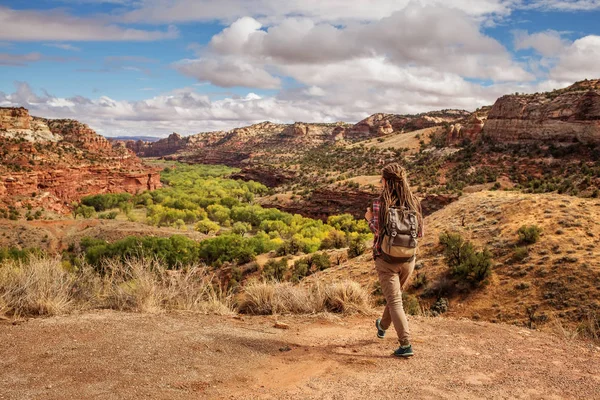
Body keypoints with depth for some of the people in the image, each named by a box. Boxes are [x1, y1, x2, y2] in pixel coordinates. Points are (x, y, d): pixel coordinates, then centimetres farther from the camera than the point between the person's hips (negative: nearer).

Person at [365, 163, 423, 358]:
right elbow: (420, 233, 1)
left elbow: (379, 232, -16)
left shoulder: (380, 203, -14)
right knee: (395, 293, 25)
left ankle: (406, 344, -5)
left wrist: (369, 219, 2)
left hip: (386, 259, -4)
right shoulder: (413, 202, -3)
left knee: (394, 301, 1)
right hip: (408, 258, 5)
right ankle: (383, 326, 47)